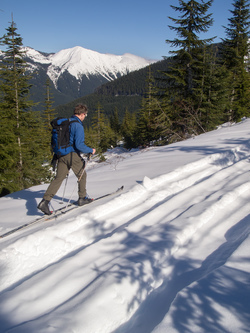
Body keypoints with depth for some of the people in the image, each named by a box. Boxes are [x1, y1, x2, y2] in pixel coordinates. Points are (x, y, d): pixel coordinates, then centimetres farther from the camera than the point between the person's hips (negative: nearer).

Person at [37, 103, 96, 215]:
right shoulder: (78, 126, -15)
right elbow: (79, 145, -21)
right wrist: (91, 150, -7)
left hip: (62, 155, 7)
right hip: (73, 155, -7)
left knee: (58, 178, 5)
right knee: (82, 175, 15)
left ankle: (45, 201, -5)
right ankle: (82, 198, 27)